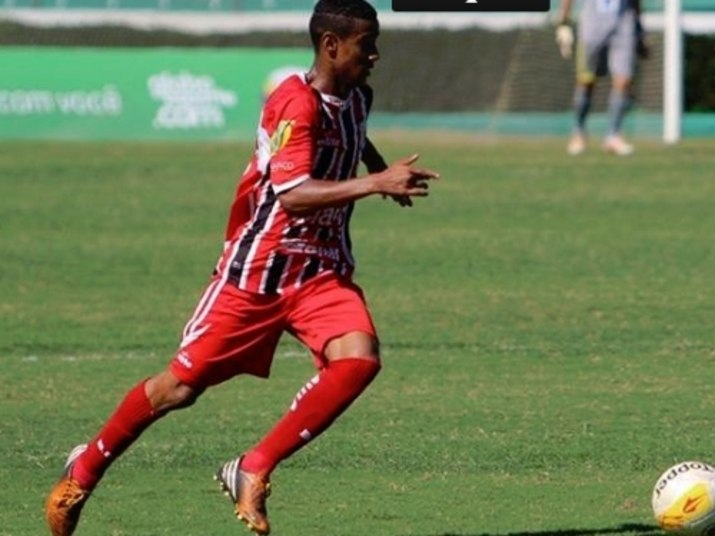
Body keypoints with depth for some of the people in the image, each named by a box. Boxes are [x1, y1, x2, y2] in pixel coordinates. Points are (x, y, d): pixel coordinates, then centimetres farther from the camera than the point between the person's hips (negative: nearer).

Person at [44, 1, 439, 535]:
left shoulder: (356, 97, 5)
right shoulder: (295, 104, -21)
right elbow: (292, 194, -34)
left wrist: (383, 171, 26)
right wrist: (375, 184, -39)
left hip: (322, 270, 6)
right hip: (257, 269, -6)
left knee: (359, 358, -22)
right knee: (181, 385, 2)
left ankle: (253, 471, -11)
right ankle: (86, 467, 27)